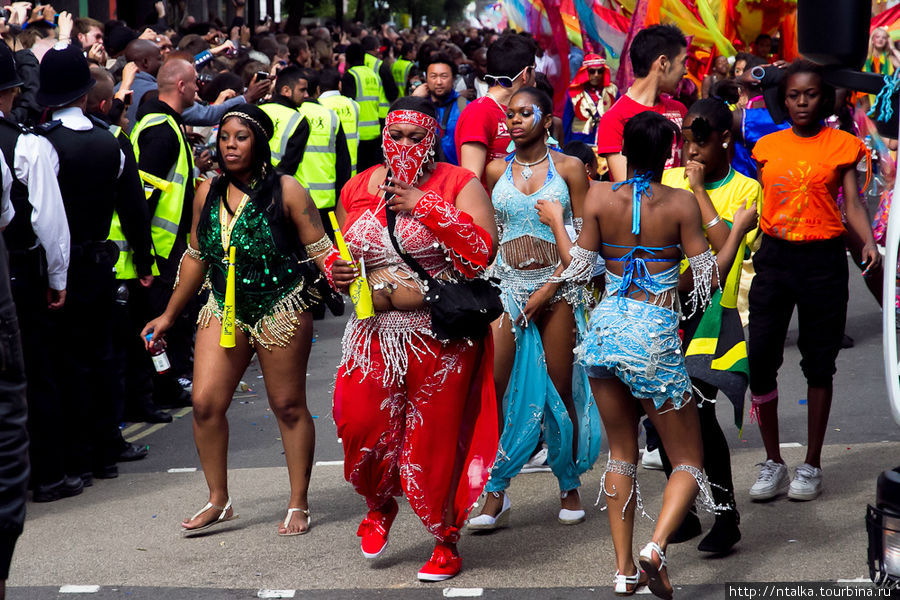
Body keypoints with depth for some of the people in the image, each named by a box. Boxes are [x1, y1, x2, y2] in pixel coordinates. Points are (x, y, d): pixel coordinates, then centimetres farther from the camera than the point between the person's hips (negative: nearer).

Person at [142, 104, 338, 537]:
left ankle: (299, 505, 16)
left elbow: (319, 247, -6)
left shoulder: (285, 191, -6)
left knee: (288, 406, 4)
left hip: (281, 309, -4)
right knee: (205, 402, -6)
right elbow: (196, 256, 16)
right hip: (223, 310, 4)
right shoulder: (208, 193, 6)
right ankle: (218, 501, 10)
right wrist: (169, 315, 19)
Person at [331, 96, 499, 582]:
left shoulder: (458, 186, -2)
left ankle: (446, 540, 20)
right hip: (375, 329, 4)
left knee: (434, 438, -1)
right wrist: (336, 273, 1)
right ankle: (380, 502, 20)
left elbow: (482, 252, -16)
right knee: (358, 419, -12)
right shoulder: (357, 190, 11)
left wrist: (427, 207, -18)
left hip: (442, 336, -3)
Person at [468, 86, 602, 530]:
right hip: (507, 285, 2)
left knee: (560, 388, 2)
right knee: (494, 388, -8)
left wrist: (550, 288, -9)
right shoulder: (496, 170, 8)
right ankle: (495, 495, -1)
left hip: (557, 285, -2)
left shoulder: (568, 168, 1)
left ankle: (569, 486, 18)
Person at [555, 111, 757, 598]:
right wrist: (739, 228, 10)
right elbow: (707, 277, -3)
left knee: (622, 453, 19)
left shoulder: (599, 197, -2)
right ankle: (656, 547, -18)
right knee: (688, 461, 7)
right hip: (654, 337, -4)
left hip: (605, 328, 4)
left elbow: (580, 267, 2)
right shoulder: (681, 204, -8)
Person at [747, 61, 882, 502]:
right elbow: (757, 204, 14)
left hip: (823, 259, -2)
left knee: (819, 363, 5)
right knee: (758, 360, -4)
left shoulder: (841, 145, 2)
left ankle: (812, 466, 16)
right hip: (774, 257, 2)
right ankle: (773, 464, 11)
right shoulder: (768, 146, 9)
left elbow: (853, 204, -3)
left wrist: (869, 243, -19)